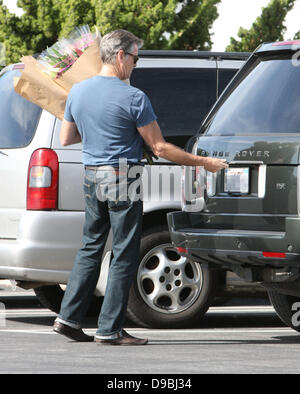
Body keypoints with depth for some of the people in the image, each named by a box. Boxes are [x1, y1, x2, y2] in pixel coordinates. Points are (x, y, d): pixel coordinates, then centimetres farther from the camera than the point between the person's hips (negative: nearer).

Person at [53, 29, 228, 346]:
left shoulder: (77, 92, 6)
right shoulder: (133, 98, -14)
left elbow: (65, 139, 14)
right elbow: (159, 148, -12)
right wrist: (204, 163, -6)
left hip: (91, 177, 7)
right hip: (122, 178, -6)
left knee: (90, 248, 16)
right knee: (124, 255, 0)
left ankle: (69, 318, 12)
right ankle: (109, 329, 0)